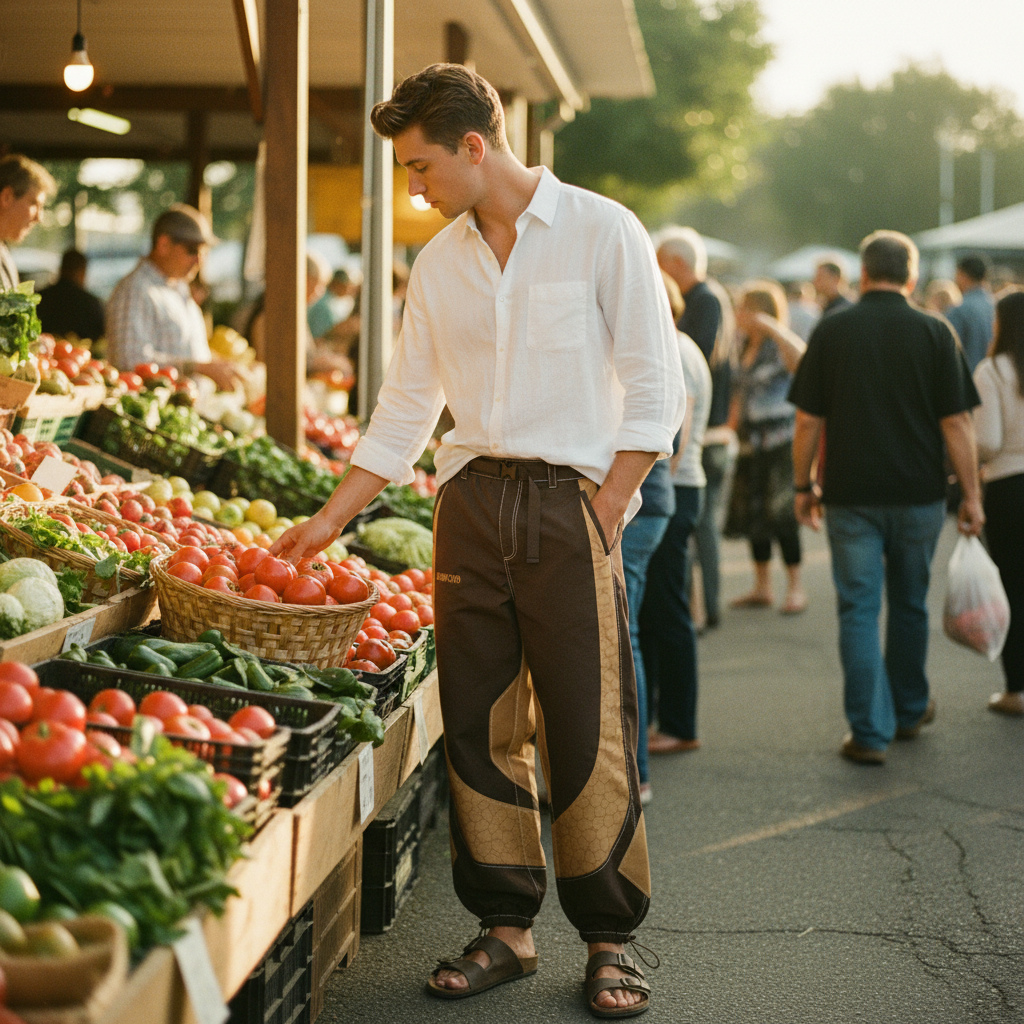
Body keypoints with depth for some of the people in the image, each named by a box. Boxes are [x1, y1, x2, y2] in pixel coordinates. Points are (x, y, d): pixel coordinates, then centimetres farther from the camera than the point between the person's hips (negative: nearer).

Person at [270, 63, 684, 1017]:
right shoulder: (438, 263, 12)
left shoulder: (601, 231, -4)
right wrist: (328, 521, 12)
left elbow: (653, 392, -5)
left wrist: (602, 511, -11)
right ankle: (505, 926, 14)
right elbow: (403, 410, 16)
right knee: (479, 722, 4)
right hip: (470, 500, 5)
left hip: (571, 499, -5)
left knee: (587, 726, -4)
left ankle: (609, 938, 6)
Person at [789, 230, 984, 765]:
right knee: (909, 605, 17)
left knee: (858, 609, 2)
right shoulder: (934, 332, -2)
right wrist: (971, 494, 1)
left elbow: (808, 421, -1)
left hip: (850, 494, -1)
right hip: (918, 494, 1)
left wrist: (803, 485, 9)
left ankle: (869, 731, -2)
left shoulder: (831, 330, -1)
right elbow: (955, 423, -5)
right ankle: (909, 710, 33)